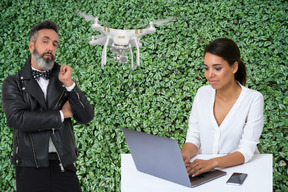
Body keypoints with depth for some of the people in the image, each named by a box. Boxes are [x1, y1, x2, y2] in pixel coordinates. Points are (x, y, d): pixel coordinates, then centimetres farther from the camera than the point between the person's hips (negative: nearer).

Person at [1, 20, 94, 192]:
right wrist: (61, 114, -7)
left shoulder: (62, 79, 12)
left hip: (64, 165, 2)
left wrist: (69, 84, -9)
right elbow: (16, 119, -13)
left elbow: (86, 117, 4)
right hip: (31, 168, -2)